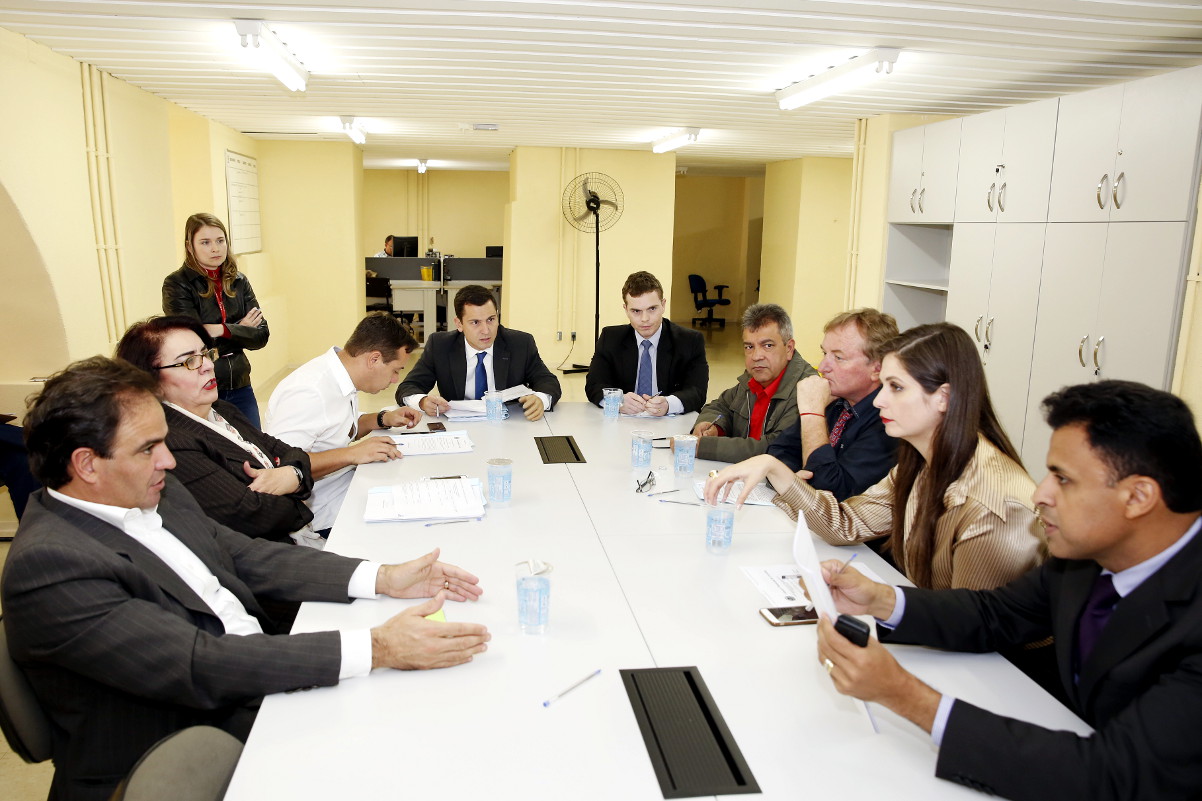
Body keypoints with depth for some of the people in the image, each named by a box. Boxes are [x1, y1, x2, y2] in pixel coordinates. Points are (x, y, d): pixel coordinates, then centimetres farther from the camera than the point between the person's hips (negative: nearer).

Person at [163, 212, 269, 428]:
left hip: (240, 386, 5)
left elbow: (261, 335, -3)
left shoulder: (238, 281, 5)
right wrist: (240, 330, -8)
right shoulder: (177, 285, -9)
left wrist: (223, 330, -16)